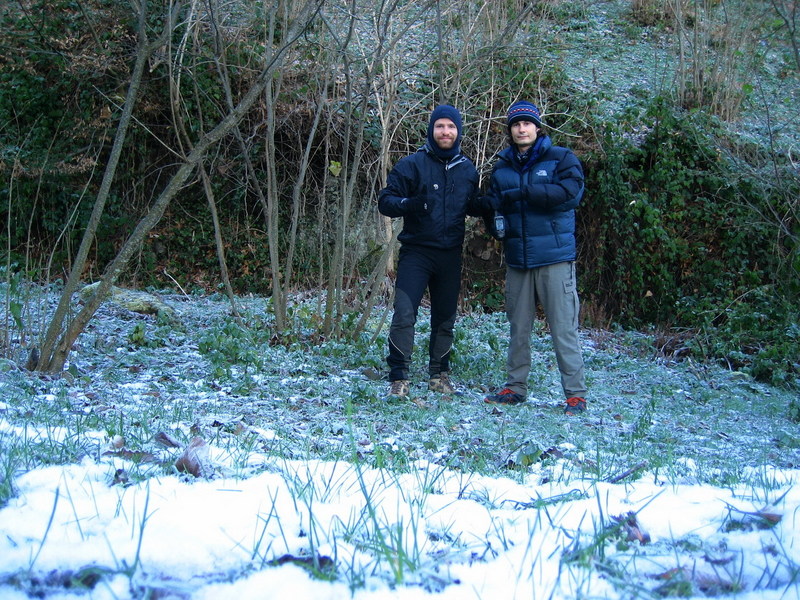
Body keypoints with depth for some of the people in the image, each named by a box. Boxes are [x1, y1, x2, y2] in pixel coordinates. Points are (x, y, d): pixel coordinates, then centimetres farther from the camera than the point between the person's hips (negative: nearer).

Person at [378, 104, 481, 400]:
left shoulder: (467, 169, 8)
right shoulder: (412, 164, -4)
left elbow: (473, 206, 20)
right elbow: (385, 200, -7)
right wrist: (406, 204, -28)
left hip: (451, 255, 4)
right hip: (416, 252, -4)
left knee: (445, 319, 13)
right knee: (404, 315, -15)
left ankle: (439, 374, 27)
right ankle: (399, 378, -8)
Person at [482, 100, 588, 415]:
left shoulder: (561, 158, 0)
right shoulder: (502, 167, 14)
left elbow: (570, 192, -15)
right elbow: (492, 203, 11)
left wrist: (522, 192, -17)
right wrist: (497, 223, -12)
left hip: (554, 258, -4)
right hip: (517, 259, 5)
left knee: (563, 327, -5)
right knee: (518, 327, 12)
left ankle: (575, 394, 1)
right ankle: (515, 387, 22)